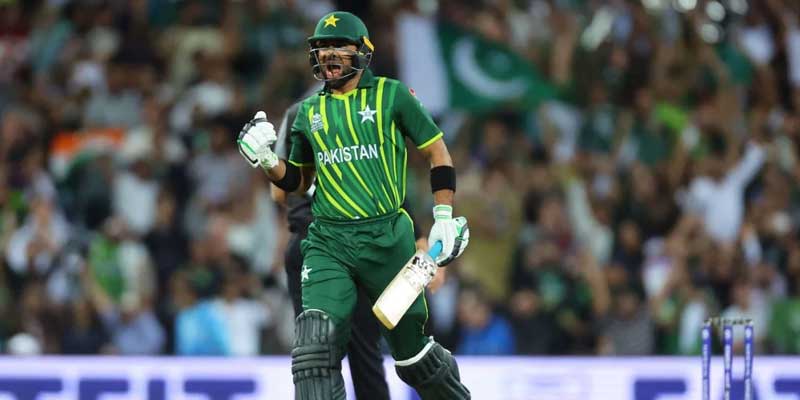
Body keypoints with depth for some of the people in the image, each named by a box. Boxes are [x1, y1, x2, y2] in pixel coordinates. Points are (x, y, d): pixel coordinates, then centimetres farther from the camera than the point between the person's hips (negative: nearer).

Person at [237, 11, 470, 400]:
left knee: (411, 349, 8)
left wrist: (444, 216, -2)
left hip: (386, 238, -3)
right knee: (316, 345, -17)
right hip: (327, 243, 3)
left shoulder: (390, 96, 2)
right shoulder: (309, 112, 13)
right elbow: (298, 180, 23)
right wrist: (266, 159, 3)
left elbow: (437, 152, 6)